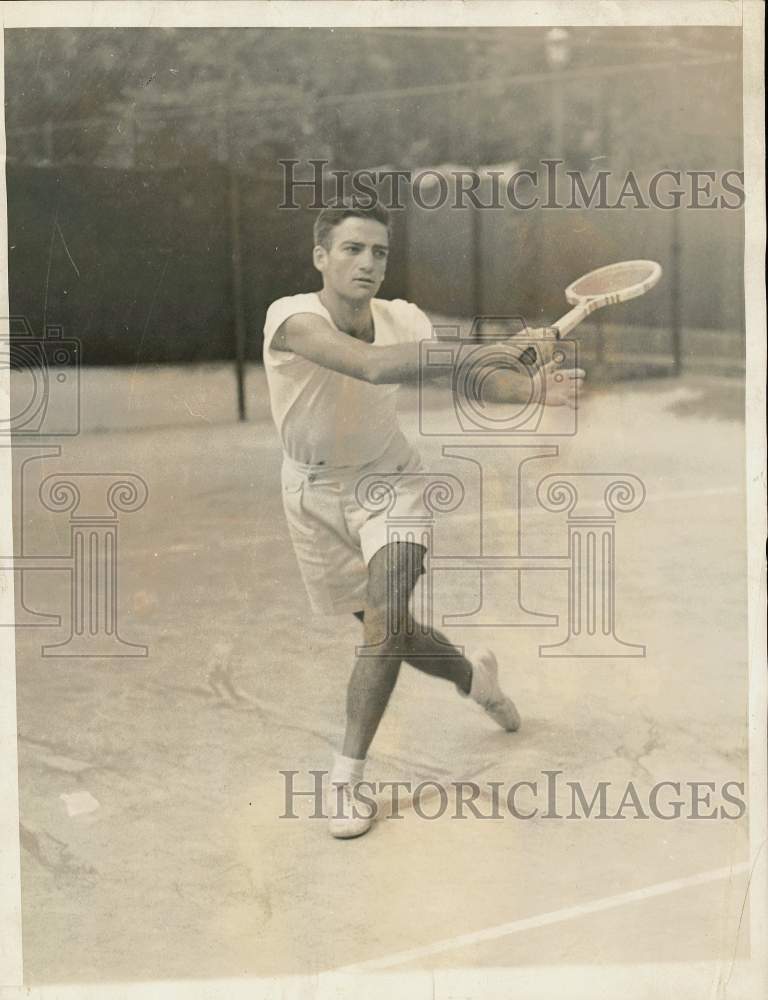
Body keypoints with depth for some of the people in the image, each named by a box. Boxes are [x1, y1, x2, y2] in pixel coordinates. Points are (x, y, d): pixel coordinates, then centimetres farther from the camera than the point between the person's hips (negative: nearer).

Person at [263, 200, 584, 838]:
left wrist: (535, 389, -40)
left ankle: (347, 777, -11)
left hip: (388, 479, 1)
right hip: (314, 492, -1)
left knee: (386, 616, -22)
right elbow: (370, 364, -43)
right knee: (385, 630, 12)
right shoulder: (292, 318, -27)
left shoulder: (403, 320, -14)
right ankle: (474, 674, 44)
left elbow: (473, 379, -19)